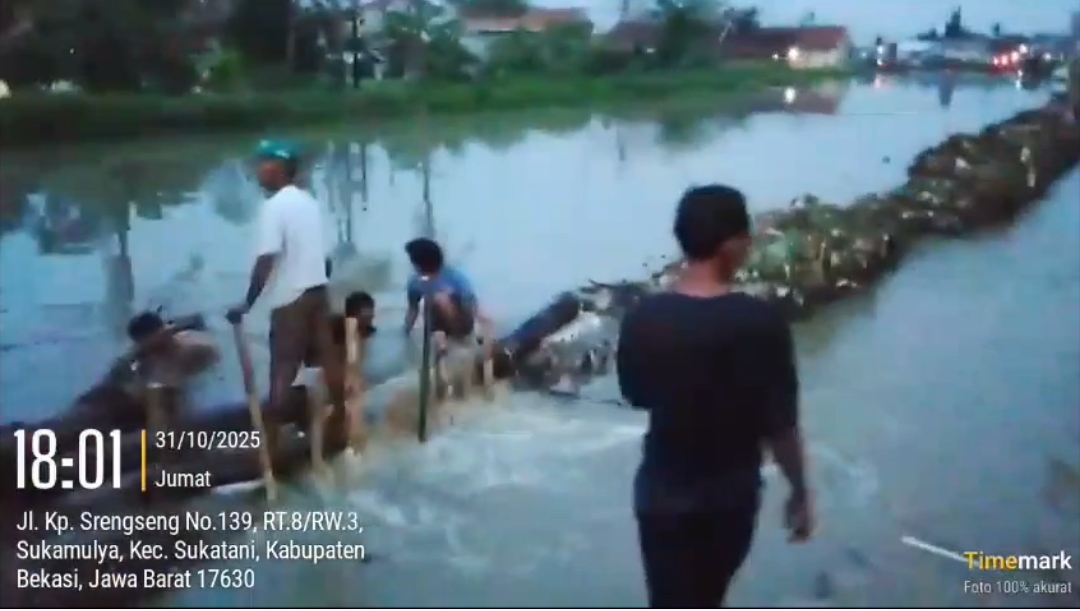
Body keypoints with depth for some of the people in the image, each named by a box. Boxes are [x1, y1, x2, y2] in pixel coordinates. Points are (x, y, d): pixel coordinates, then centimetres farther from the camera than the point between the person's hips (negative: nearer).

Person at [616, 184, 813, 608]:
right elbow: (780, 425, -14)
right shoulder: (761, 324, -20)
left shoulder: (643, 318, -13)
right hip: (731, 494, -1)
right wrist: (799, 492, 0)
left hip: (663, 492, 1)